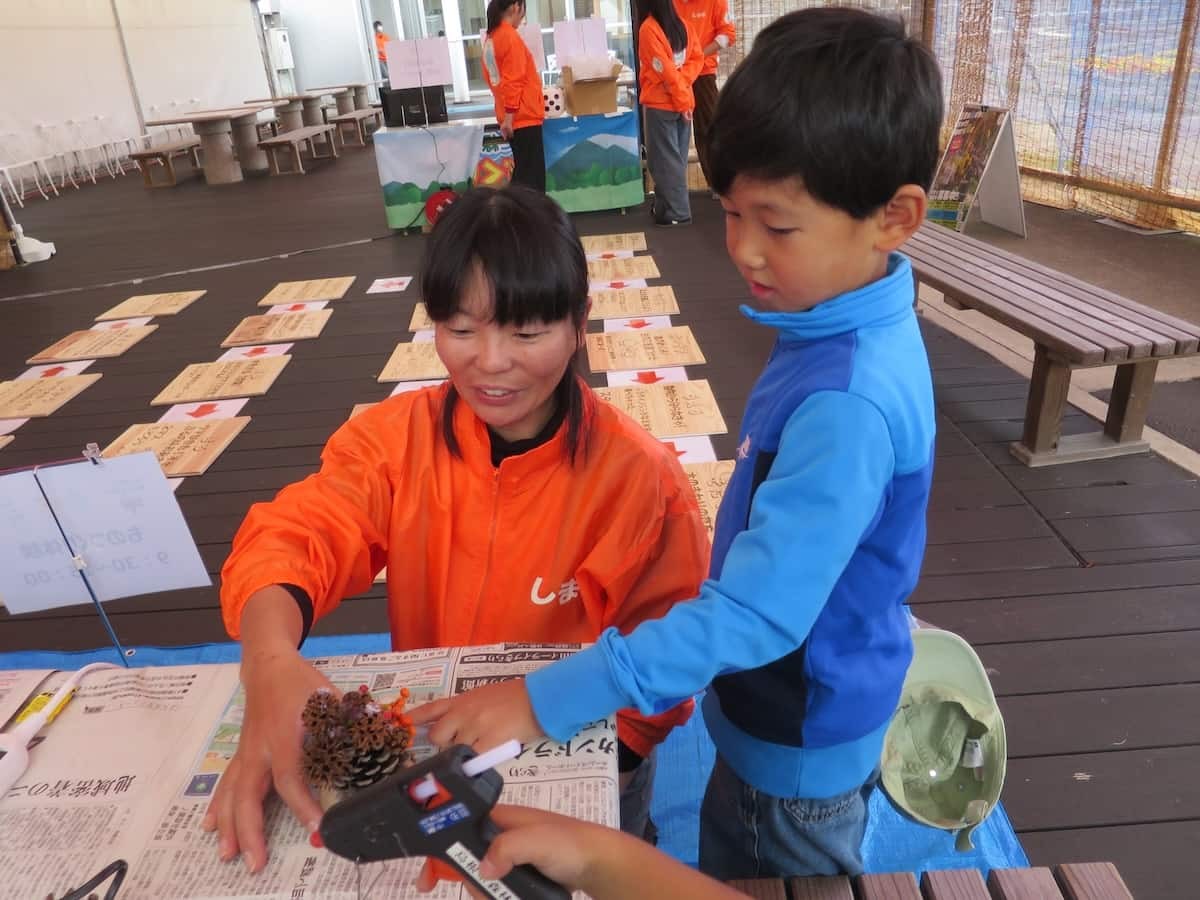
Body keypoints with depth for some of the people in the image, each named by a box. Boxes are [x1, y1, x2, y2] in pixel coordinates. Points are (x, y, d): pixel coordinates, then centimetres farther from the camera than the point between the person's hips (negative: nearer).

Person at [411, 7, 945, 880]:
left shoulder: (847, 405, -37)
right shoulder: (845, 327, -8)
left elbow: (758, 613, -36)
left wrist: (545, 699, -33)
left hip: (803, 734, -7)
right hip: (776, 703, 8)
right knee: (727, 869, 30)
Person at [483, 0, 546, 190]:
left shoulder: (491, 38, 12)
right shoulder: (511, 37, -13)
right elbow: (513, 82, -18)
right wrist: (509, 116, -18)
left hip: (513, 117, 9)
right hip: (524, 117, -9)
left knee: (523, 173, 15)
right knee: (532, 176, -7)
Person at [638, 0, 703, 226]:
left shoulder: (648, 28, -14)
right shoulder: (680, 23, 7)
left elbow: (664, 69, -17)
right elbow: (697, 58, 6)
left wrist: (681, 98, -10)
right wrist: (681, 83, -5)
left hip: (661, 103, -7)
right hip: (683, 100, 7)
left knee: (665, 160, -2)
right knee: (676, 158, 13)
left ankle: (677, 213, -2)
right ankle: (665, 205, 22)